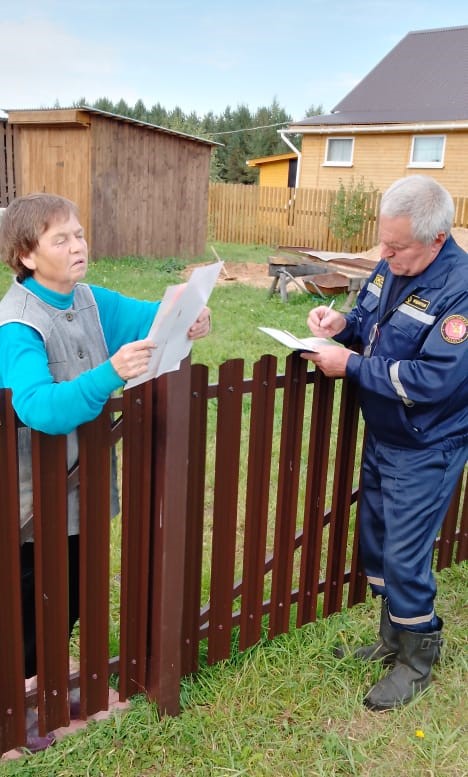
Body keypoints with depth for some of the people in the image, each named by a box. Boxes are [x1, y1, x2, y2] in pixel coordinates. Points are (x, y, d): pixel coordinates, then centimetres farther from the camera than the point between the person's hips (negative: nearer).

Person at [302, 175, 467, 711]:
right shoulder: (392, 267, -1)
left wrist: (350, 365, -26)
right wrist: (343, 324, -7)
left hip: (425, 450, -8)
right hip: (381, 436, 8)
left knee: (404, 558, 2)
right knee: (376, 543, 19)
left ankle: (418, 659, 29)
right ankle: (392, 639, 41)